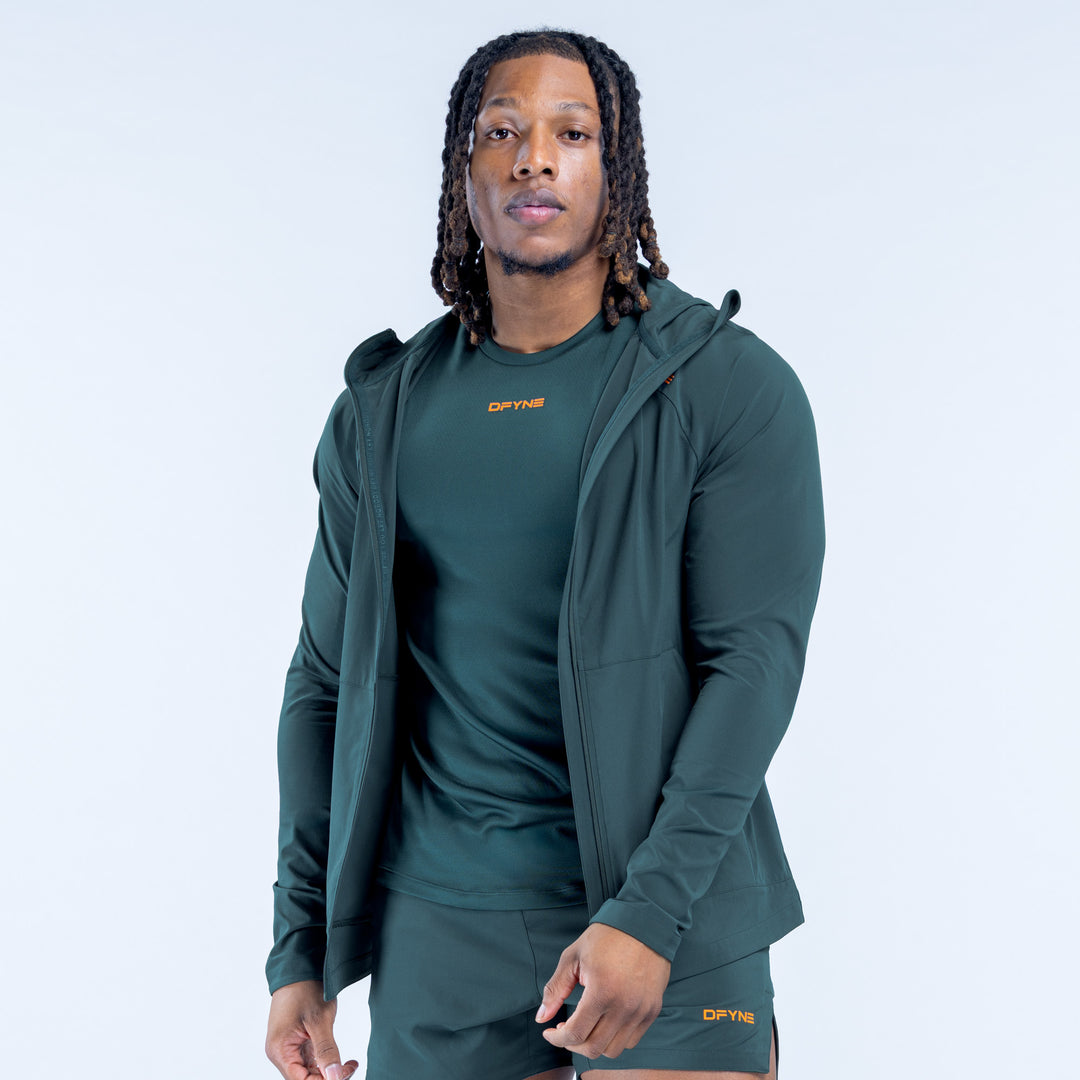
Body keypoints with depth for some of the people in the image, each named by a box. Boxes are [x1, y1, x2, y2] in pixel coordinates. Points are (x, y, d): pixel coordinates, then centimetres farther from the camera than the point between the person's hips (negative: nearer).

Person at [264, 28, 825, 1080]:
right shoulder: (381, 414, 7)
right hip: (439, 928, 3)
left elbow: (757, 656, -10)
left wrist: (650, 913, -19)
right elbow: (329, 679, 11)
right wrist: (301, 949, 8)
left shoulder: (729, 387, -3)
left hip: (675, 914, -2)